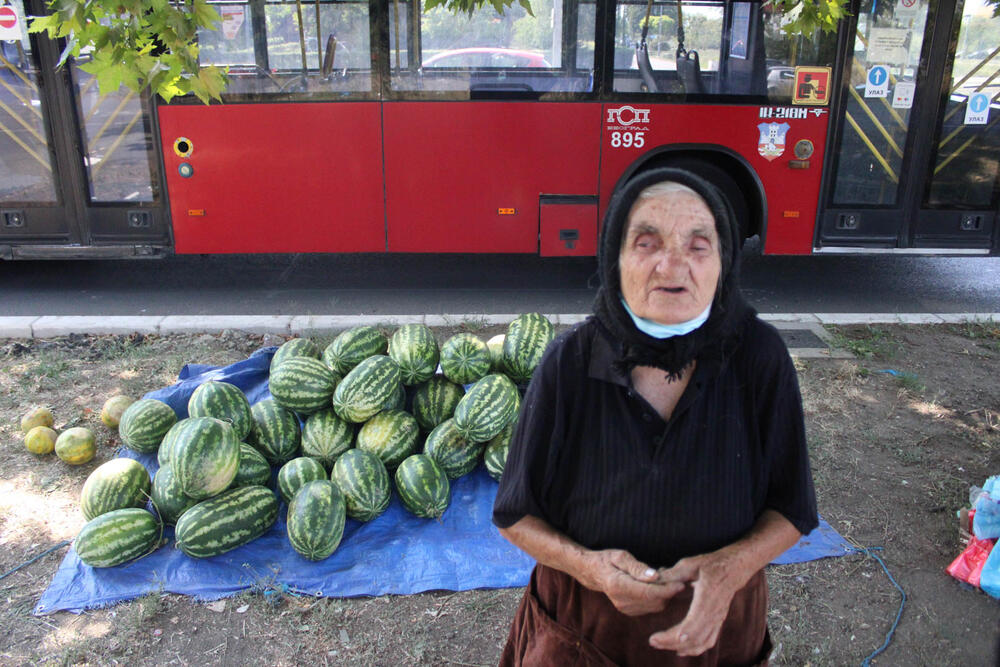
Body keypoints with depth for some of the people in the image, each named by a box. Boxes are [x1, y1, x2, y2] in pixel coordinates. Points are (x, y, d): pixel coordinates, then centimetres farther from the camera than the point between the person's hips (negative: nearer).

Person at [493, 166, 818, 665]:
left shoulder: (759, 356, -16)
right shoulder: (569, 363, -19)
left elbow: (790, 510, -5)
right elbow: (517, 515, -8)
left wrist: (733, 564, -23)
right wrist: (588, 565, -25)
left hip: (715, 623, 1)